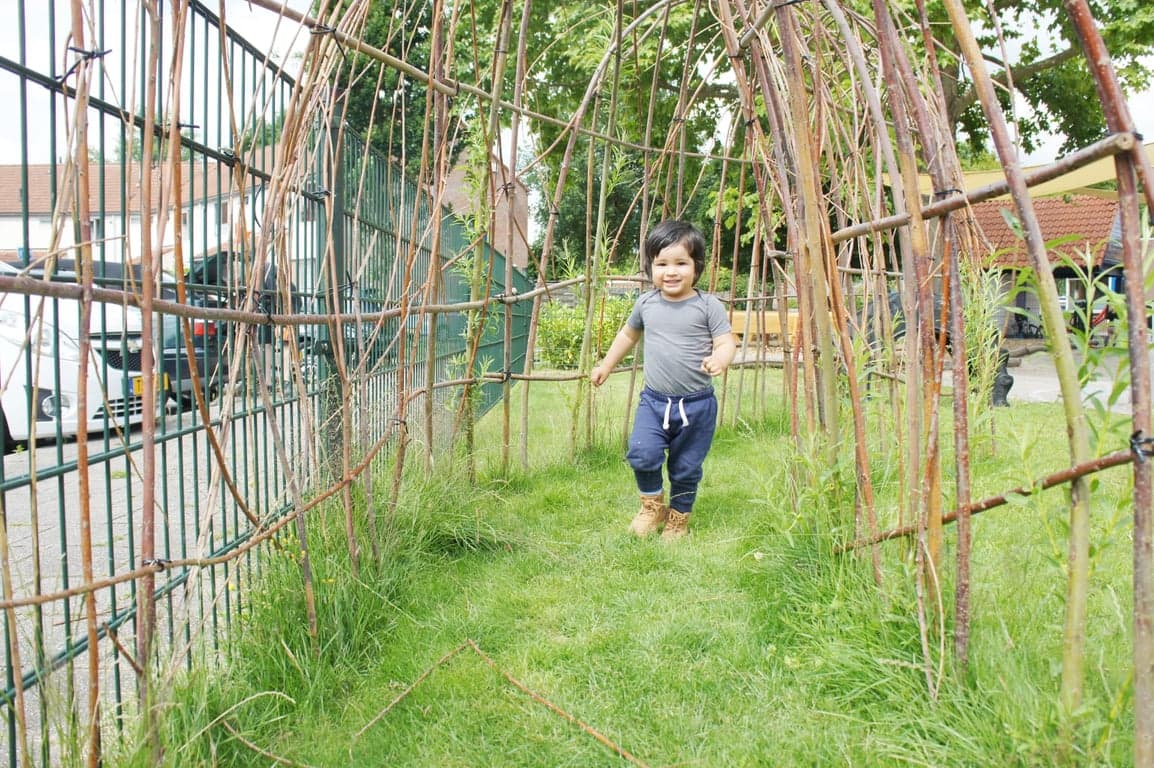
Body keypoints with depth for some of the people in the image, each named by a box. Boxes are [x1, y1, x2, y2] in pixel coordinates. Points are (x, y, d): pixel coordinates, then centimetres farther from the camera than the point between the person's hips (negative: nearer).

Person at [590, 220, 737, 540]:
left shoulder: (708, 306, -6)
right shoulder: (646, 303, 4)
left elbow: (727, 342, -9)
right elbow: (628, 334, 21)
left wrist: (719, 359, -32)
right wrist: (606, 366, 26)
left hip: (697, 404, -2)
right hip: (653, 399, 2)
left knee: (686, 469, 8)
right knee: (642, 453, -16)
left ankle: (678, 518, 34)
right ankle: (652, 505, 12)